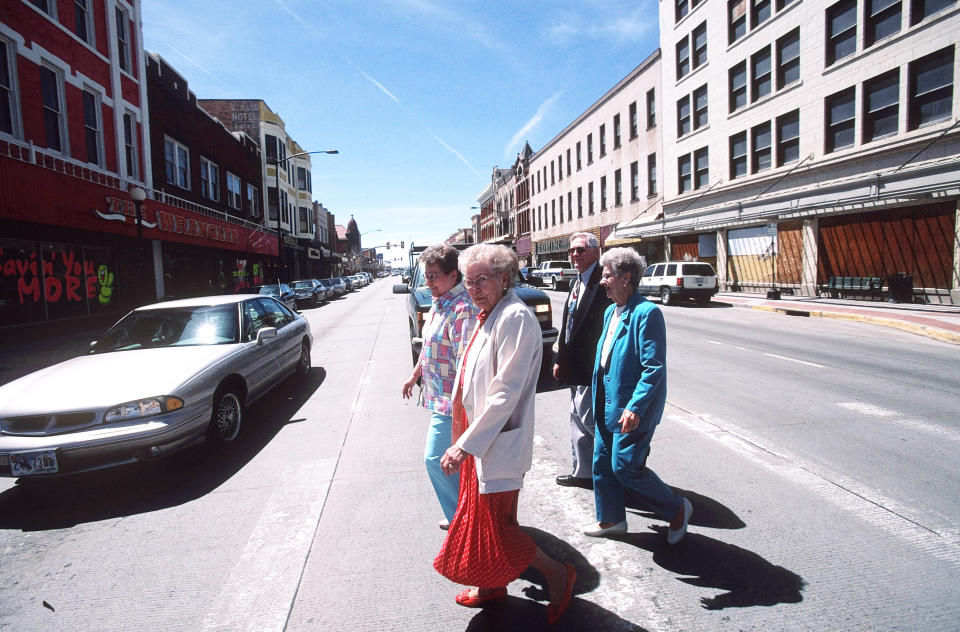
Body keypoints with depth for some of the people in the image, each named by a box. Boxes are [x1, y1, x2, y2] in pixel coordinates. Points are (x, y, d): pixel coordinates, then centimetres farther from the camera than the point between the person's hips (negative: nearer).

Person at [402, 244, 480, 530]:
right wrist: (415, 375, 31)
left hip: (451, 401, -10)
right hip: (439, 397, 10)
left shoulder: (462, 309, -23)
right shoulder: (439, 303, 10)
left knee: (436, 459, -3)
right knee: (447, 459, 17)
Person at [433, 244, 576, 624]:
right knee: (478, 517, 21)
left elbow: (506, 392, -25)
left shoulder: (516, 317, -21)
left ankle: (557, 574, 23)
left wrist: (465, 444, -24)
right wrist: (464, 440, 15)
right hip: (478, 440, 9)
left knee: (496, 525, 2)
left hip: (499, 443, -9)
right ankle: (492, 586, 40)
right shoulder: (488, 316, 10)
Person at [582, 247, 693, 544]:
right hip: (608, 404, 9)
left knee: (624, 466, -3)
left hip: (632, 410, -9)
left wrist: (635, 408, -27)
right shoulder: (610, 311, 10)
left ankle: (677, 509, 20)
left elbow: (654, 368, -22)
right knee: (602, 463, 14)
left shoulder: (647, 313, -19)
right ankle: (611, 519, 34)